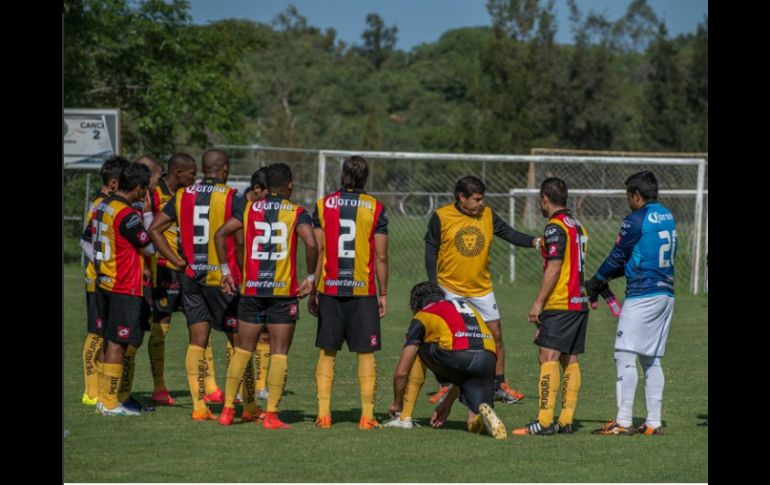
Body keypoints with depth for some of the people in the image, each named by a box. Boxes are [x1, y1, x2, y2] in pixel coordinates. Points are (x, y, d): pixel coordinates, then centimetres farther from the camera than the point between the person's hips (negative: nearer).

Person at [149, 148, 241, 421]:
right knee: (240, 342, 5)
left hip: (190, 276, 5)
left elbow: (154, 229, 4)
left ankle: (199, 406, 1)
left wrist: (178, 261, 4)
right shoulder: (231, 197, -9)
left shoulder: (183, 195, 6)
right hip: (221, 277, -5)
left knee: (197, 342, 6)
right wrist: (242, 270, -2)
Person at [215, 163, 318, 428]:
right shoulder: (297, 212, -2)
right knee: (279, 353, 2)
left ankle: (227, 409, 10)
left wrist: (226, 271, 7)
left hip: (251, 288, 3)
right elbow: (311, 244, -17)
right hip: (284, 291, -3)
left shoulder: (250, 209, 7)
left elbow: (220, 234, 0)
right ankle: (271, 414, -2)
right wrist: (310, 277, -6)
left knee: (242, 350, 11)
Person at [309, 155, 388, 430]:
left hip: (329, 290, 1)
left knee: (327, 352, 9)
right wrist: (383, 294, 6)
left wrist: (312, 291, 7)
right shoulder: (375, 209, -2)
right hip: (363, 291, -1)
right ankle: (367, 415, 1)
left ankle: (324, 413, 5)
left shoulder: (323, 205, 2)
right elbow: (381, 257, -2)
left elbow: (317, 252, 1)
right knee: (366, 354, 3)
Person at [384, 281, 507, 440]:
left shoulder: (422, 316, 21)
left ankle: (404, 418, 25)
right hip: (488, 359, 4)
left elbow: (401, 372, 20)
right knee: (475, 425, 16)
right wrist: (447, 403, 47)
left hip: (457, 355, -4)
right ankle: (484, 413, -20)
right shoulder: (467, 307, 37)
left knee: (418, 352, 28)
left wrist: (396, 404, 37)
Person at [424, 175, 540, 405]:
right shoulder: (441, 217, -8)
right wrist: (433, 285, -7)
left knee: (496, 336, 2)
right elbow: (430, 251, -3)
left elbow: (509, 234, -2)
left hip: (482, 289, 3)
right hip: (451, 290, -3)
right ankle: (445, 387, 14)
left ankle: (500, 386, 12)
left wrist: (534, 242, -19)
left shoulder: (488, 215, 0)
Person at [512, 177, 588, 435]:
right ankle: (566, 421, 7)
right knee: (570, 361, 8)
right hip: (580, 302, 9)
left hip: (559, 305, -9)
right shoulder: (577, 226, 16)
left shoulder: (555, 227, -11)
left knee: (548, 358, -12)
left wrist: (538, 302, -15)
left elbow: (554, 268, -17)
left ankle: (544, 421, -18)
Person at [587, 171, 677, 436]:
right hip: (666, 294, 8)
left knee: (625, 357, -6)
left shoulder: (636, 221, -12)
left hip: (641, 296, -8)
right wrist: (607, 277, 19)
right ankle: (653, 422, 9)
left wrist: (595, 282, 11)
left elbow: (617, 257, -5)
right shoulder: (668, 218, 14)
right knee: (652, 360, 11)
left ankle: (623, 421, -10)